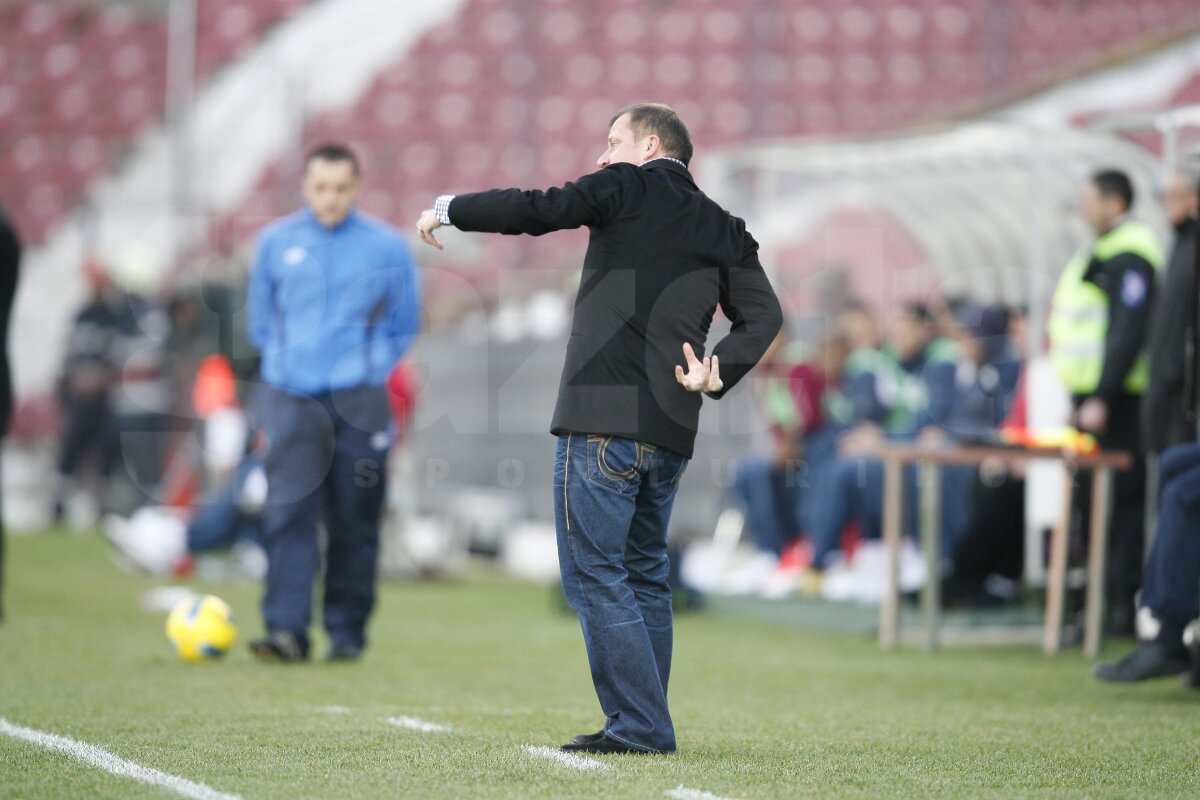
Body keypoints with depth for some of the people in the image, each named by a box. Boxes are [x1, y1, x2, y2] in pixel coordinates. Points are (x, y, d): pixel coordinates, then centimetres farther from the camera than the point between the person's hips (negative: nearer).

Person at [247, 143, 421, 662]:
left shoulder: (386, 247, 4)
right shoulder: (274, 243, 8)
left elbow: (405, 324, 14)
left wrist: (370, 367, 7)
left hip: (359, 402, -1)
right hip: (291, 400, 1)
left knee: (355, 522, 1)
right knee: (288, 513, -12)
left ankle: (346, 632, 11)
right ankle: (286, 632, -16)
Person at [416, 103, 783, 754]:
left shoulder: (629, 188, 1)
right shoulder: (724, 229, 17)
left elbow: (536, 210, -4)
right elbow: (763, 314, 6)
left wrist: (449, 207, 10)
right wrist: (718, 375, -4)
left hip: (602, 421, -7)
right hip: (671, 432, 7)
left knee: (594, 574, -4)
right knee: (644, 575, 15)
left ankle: (640, 725, -10)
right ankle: (645, 726, 15)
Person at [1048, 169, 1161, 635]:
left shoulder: (1129, 257, -13)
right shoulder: (1099, 253, 19)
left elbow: (1129, 332, -20)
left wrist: (1102, 398, -23)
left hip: (1116, 403, -10)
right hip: (1092, 397, 10)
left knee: (1120, 503, -7)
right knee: (1089, 501, 11)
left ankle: (1124, 606, -6)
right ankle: (1098, 600, 17)